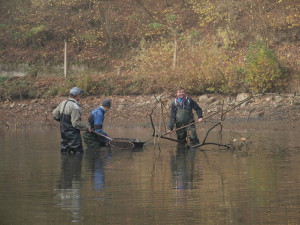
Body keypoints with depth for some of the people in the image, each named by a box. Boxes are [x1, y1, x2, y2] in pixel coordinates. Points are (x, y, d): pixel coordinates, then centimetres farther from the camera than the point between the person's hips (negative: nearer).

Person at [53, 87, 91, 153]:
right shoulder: (75, 106, -18)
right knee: (78, 152, -5)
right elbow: (76, 123, -21)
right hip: (73, 135, -9)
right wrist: (86, 127, -8)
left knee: (64, 152, 11)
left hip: (63, 132, 9)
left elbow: (55, 115, 14)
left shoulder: (63, 103, 8)